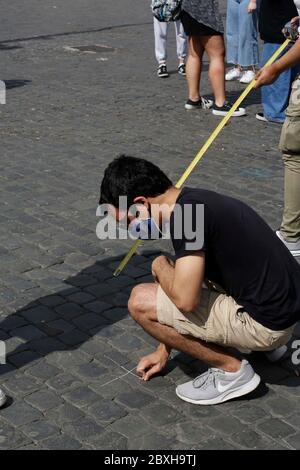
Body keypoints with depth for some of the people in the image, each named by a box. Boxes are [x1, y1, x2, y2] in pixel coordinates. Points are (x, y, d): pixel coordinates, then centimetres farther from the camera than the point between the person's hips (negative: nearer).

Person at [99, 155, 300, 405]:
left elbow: (185, 300, -24)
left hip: (267, 321, -10)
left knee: (141, 302, -10)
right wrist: (163, 351, 26)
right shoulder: (196, 200, 10)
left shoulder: (187, 214, -20)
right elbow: (185, 286, 19)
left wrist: (160, 267, -1)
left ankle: (232, 370, 1)